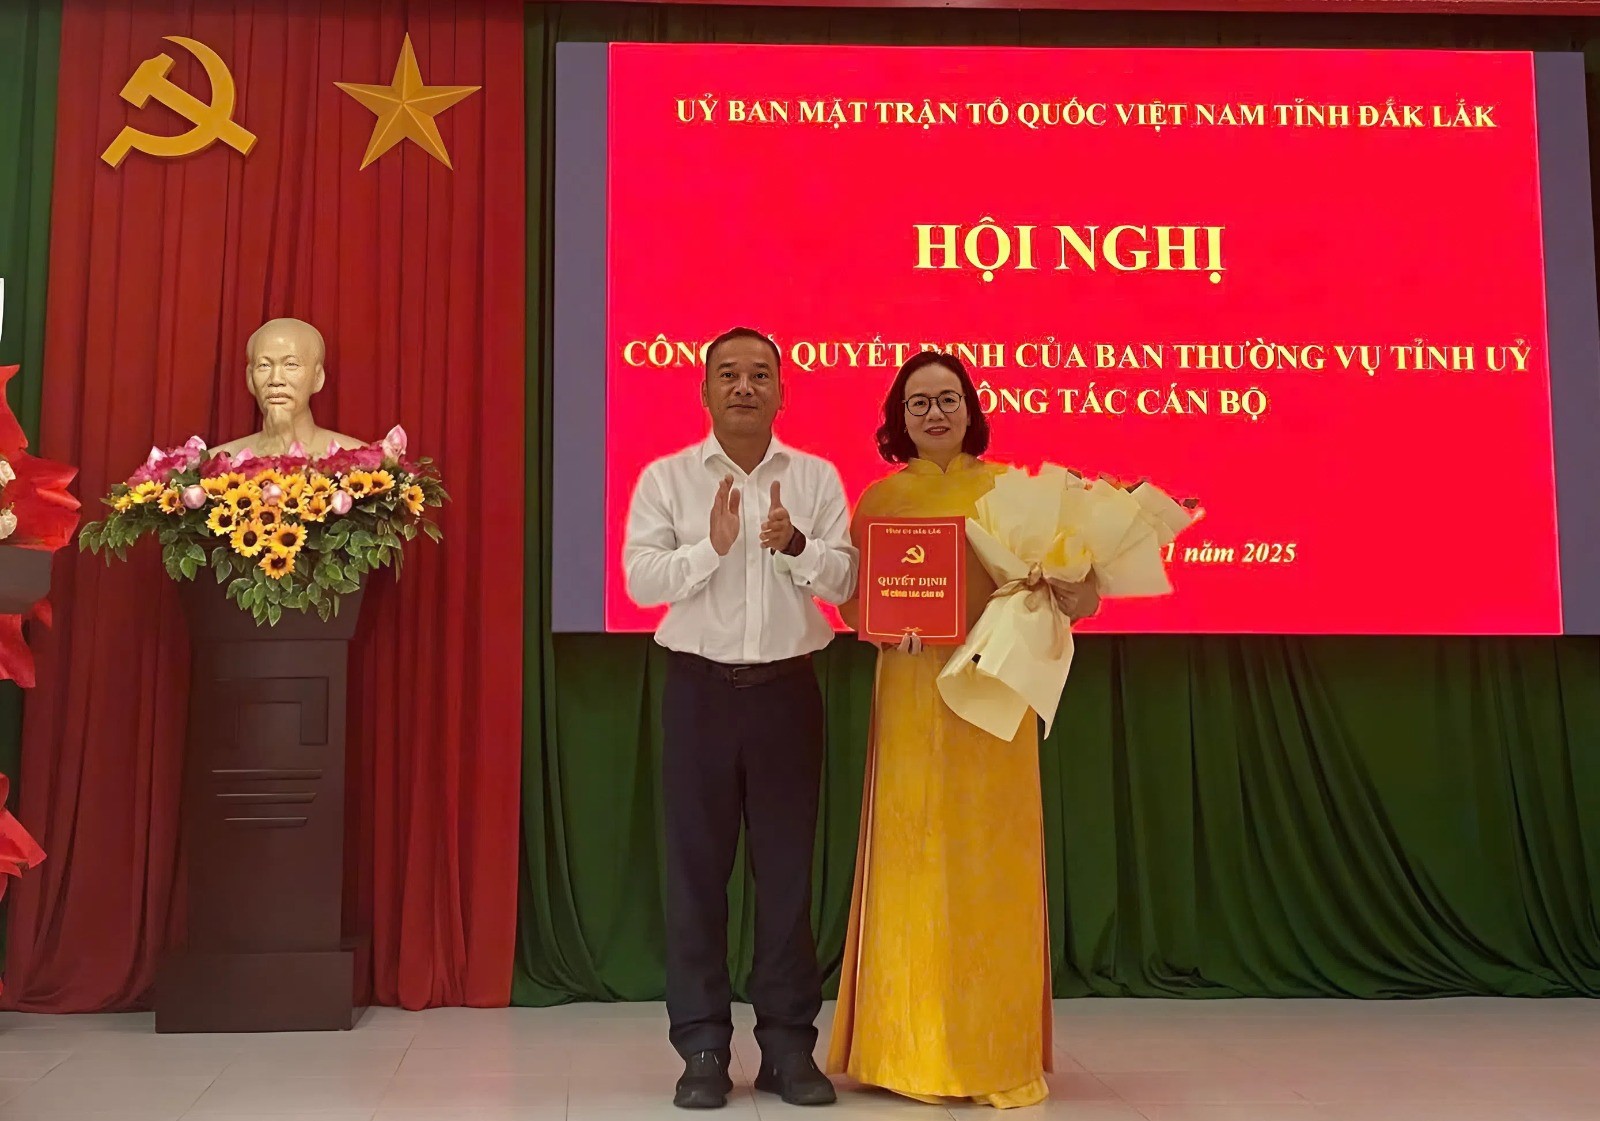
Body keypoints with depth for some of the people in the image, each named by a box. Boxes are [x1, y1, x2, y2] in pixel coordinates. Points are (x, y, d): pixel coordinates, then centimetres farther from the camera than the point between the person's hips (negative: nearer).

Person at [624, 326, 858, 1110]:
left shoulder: (816, 478, 6)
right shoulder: (666, 478, 2)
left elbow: (844, 582, -1)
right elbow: (640, 581, -7)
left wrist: (797, 545, -19)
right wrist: (712, 546, -20)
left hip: (788, 690, 1)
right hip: (701, 689, -1)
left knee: (787, 868, 6)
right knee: (697, 867, 3)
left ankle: (788, 1044, 17)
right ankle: (702, 1047, 13)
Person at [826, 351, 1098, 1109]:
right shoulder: (881, 499, 5)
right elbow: (852, 600, 3)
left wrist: (1074, 594, -18)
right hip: (912, 696, 0)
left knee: (993, 865, 3)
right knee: (913, 863, 2)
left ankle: (998, 1053, 15)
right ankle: (912, 1051, 13)